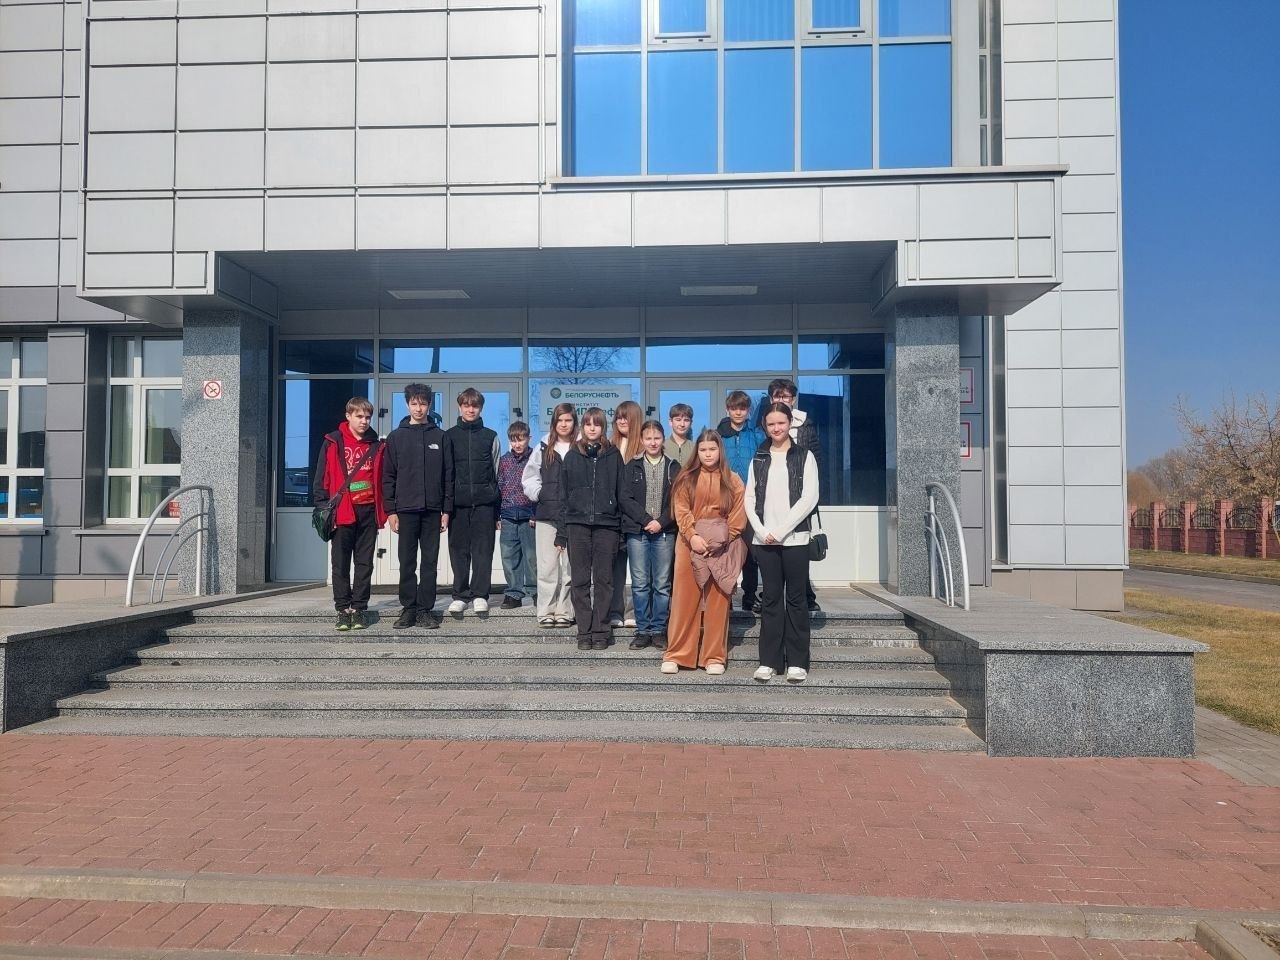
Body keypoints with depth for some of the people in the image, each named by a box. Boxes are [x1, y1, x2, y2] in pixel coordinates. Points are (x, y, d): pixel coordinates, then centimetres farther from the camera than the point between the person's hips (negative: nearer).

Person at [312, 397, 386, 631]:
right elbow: (321, 479, 0)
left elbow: (383, 480, 9)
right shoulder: (333, 443, 2)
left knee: (364, 563, 6)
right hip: (342, 513, -2)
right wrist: (323, 509, -7)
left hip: (368, 512, 2)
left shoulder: (376, 446, 9)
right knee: (340, 564, 3)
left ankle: (359, 609, 13)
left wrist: (384, 511, 3)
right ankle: (343, 610, 10)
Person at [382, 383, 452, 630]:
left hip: (433, 510, 0)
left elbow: (448, 475, 6)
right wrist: (390, 510, -2)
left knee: (430, 562, 3)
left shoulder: (440, 436, 7)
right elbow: (388, 476, 5)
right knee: (407, 562, 4)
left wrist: (447, 510, 1)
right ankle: (408, 608, 12)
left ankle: (426, 609, 9)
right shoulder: (396, 437, 7)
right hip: (405, 509, 0)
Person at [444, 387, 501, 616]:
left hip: (484, 502, 0)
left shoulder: (490, 437, 10)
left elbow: (496, 473, 11)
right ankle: (460, 595, 11)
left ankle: (480, 595, 5)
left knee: (483, 549, -1)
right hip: (458, 502, 0)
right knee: (459, 549, 3)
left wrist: (497, 510, 6)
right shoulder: (449, 436, 9)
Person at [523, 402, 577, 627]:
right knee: (547, 565, 2)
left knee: (570, 565, 2)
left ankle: (564, 611, 10)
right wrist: (539, 494, 1)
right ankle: (546, 611, 8)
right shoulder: (544, 448, 11)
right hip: (546, 514, 2)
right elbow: (529, 477, 15)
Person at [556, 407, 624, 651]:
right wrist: (561, 531, 3)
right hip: (577, 524, 1)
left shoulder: (613, 455, 7)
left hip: (606, 525, -1)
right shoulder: (572, 455, 9)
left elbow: (621, 492, 6)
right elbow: (563, 495, 9)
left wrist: (622, 529, 0)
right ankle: (584, 632, 8)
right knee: (580, 580, 2)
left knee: (603, 580, 2)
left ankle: (600, 631, 9)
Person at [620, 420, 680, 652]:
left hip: (665, 532, 0)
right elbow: (625, 498, 0)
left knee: (662, 584, 2)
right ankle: (642, 631, 10)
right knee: (640, 583, 2)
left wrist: (661, 522, -10)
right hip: (637, 531, 0)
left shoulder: (674, 468, 8)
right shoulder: (631, 467, 9)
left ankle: (659, 630, 10)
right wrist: (646, 519, -10)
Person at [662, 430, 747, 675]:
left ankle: (715, 657, 10)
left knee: (718, 600, 3)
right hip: (690, 544, 0)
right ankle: (676, 655, 7)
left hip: (721, 547, 0)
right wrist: (692, 536, -14)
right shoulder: (686, 478, 7)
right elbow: (681, 510, -1)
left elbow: (738, 515, 2)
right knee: (685, 598, 1)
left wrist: (723, 540, -9)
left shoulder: (732, 480, 8)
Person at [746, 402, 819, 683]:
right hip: (764, 540, 3)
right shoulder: (758, 460, 13)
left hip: (794, 538, -2)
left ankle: (797, 662, 7)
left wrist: (780, 530, -11)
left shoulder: (804, 457, 3)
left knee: (795, 599, 1)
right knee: (771, 599, 5)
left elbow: (809, 498, -6)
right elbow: (750, 499, 8)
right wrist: (762, 531, -7)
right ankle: (769, 661, 10)